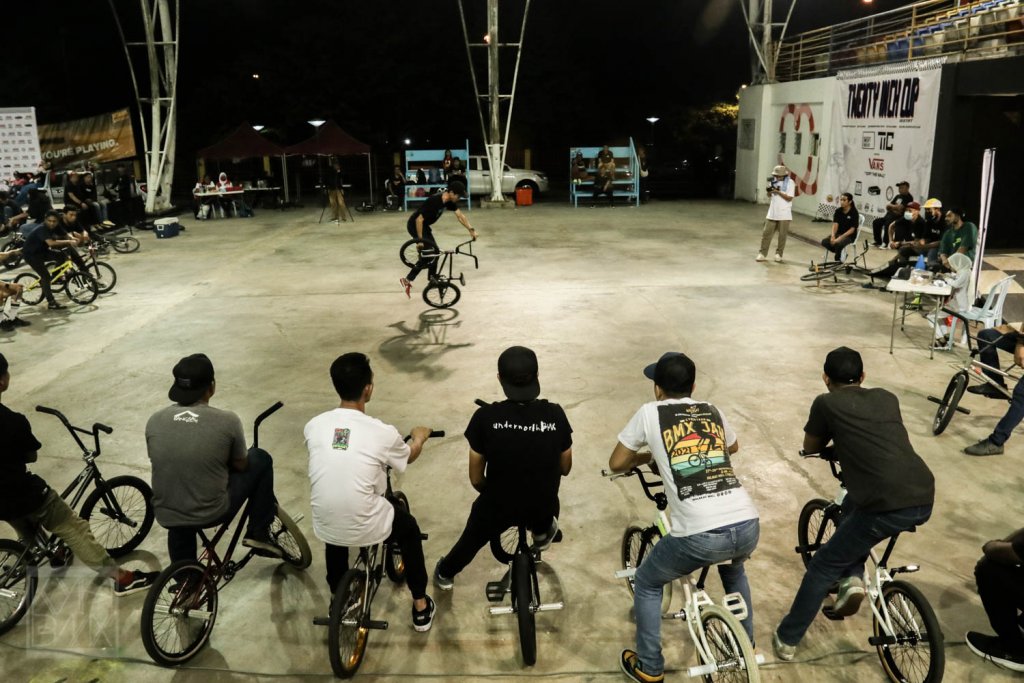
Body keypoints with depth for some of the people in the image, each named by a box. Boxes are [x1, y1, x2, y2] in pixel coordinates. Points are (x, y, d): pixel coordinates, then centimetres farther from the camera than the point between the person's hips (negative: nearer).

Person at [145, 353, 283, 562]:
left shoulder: (154, 421, -6)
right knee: (260, 459, 16)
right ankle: (259, 534, 20)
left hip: (165, 516, 4)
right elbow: (241, 465, 0)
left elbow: (158, 464, 11)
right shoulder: (227, 421, -15)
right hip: (213, 513, -3)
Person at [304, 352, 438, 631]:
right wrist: (419, 437, 32)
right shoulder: (382, 433, -14)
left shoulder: (313, 426, -5)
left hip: (325, 527, 3)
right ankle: (421, 607, 36)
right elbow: (409, 457, 9)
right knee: (408, 528, 29)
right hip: (367, 528, -3)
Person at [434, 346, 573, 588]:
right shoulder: (555, 414, -17)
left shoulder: (486, 417, -21)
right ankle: (542, 532, 51)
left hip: (497, 506, 0)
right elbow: (565, 469, -2)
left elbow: (476, 479, -10)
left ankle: (445, 574, 56)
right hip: (542, 508, 0)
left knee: (472, 538, 32)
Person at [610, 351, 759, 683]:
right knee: (733, 570, 40)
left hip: (699, 535, -5)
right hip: (748, 526, 5)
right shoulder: (713, 412, 19)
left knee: (646, 584, 23)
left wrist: (642, 458, 35)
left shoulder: (650, 412, 7)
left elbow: (616, 464, 16)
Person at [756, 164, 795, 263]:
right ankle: (762, 254, 6)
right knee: (766, 233, 1)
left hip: (784, 214, -4)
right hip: (772, 212, 4)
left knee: (782, 235, 4)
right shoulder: (774, 181, 8)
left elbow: (789, 198, -12)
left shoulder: (790, 183, -7)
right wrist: (769, 191, -8)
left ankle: (778, 254, 14)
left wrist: (778, 192, -19)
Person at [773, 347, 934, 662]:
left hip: (889, 507, -6)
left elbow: (810, 448, 22)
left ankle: (786, 640, 23)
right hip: (925, 500, 6)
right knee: (853, 504, 34)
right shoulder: (887, 398, 20)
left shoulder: (826, 403, 7)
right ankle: (853, 577, 20)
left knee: (824, 565, 13)